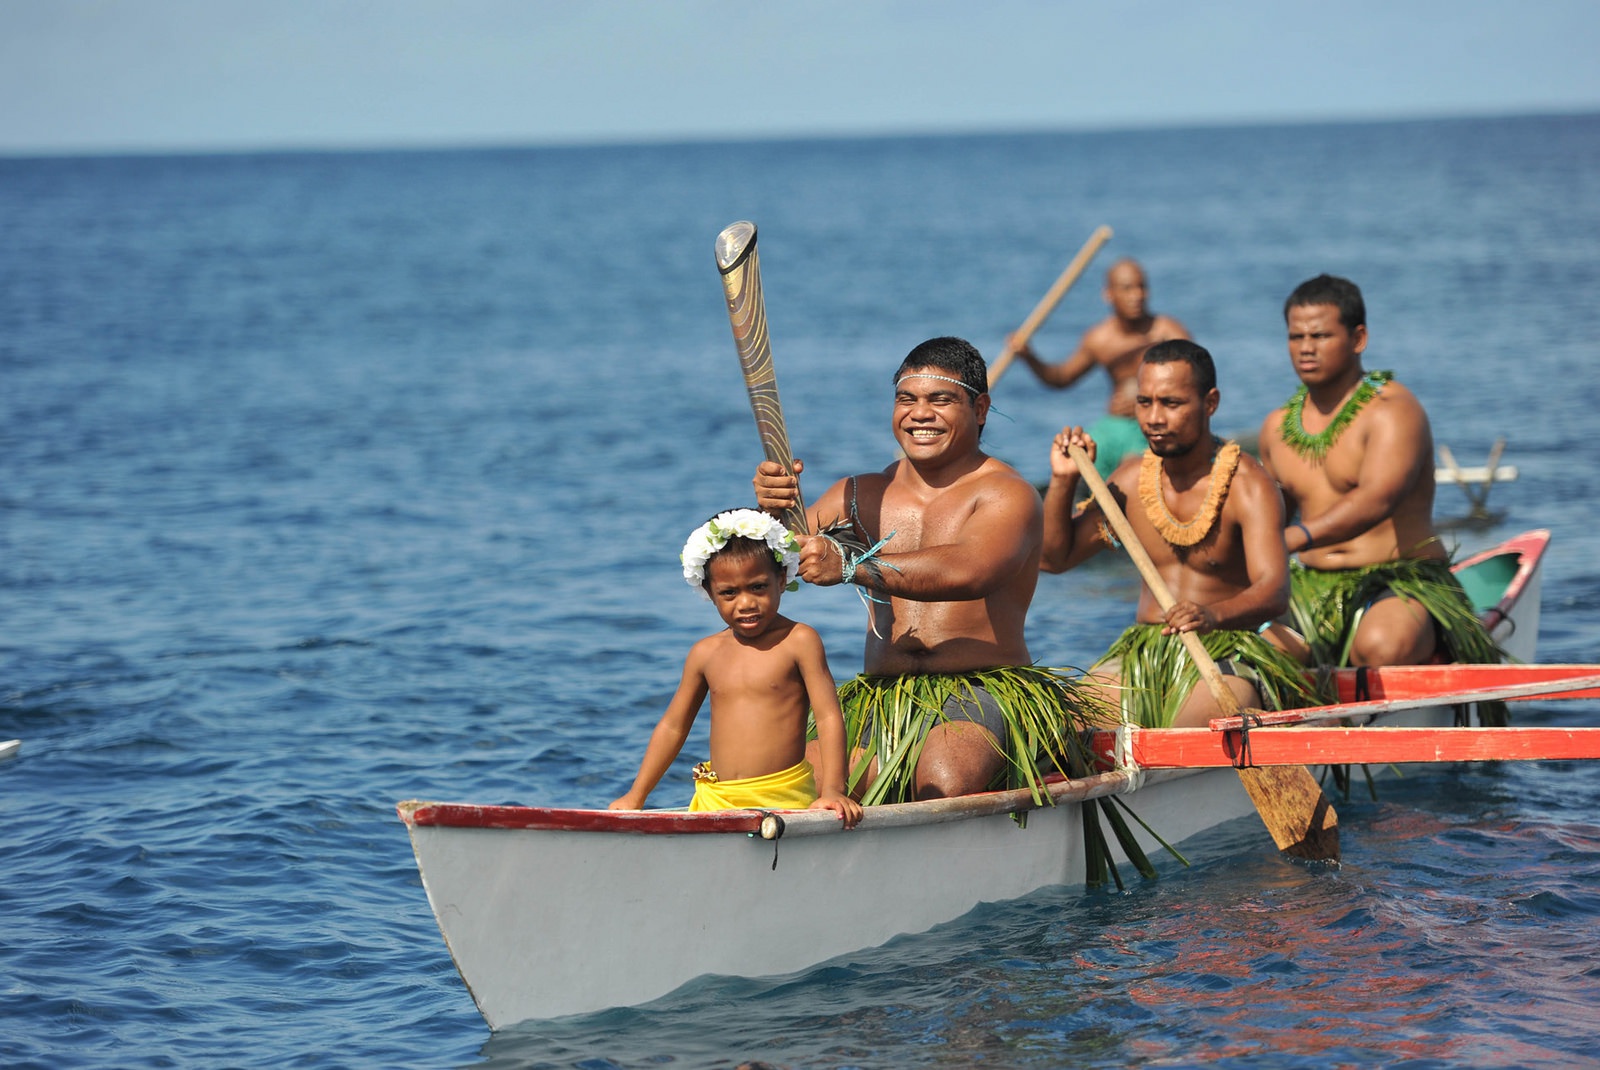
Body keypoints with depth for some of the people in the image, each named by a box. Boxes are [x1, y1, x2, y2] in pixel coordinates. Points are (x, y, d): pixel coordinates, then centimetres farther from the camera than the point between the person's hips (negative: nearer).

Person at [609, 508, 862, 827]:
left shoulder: (798, 641, 1)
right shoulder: (705, 653, 14)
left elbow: (829, 716, -3)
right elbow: (673, 726, 23)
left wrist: (832, 790, -15)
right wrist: (636, 796, 23)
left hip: (785, 799, -4)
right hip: (717, 800, 4)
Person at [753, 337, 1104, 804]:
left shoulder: (1007, 495, -2)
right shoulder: (862, 496, 16)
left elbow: (967, 572, -23)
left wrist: (851, 566, -36)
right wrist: (773, 512, -19)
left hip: (986, 692, -4)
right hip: (880, 700, 4)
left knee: (945, 781, -37)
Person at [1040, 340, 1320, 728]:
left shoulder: (1248, 486, -9)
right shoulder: (1133, 479, 11)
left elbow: (1274, 591, -23)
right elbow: (1054, 557, 16)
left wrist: (1213, 615, -45)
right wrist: (1063, 481, 0)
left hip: (1226, 653, -5)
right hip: (1142, 650, 5)